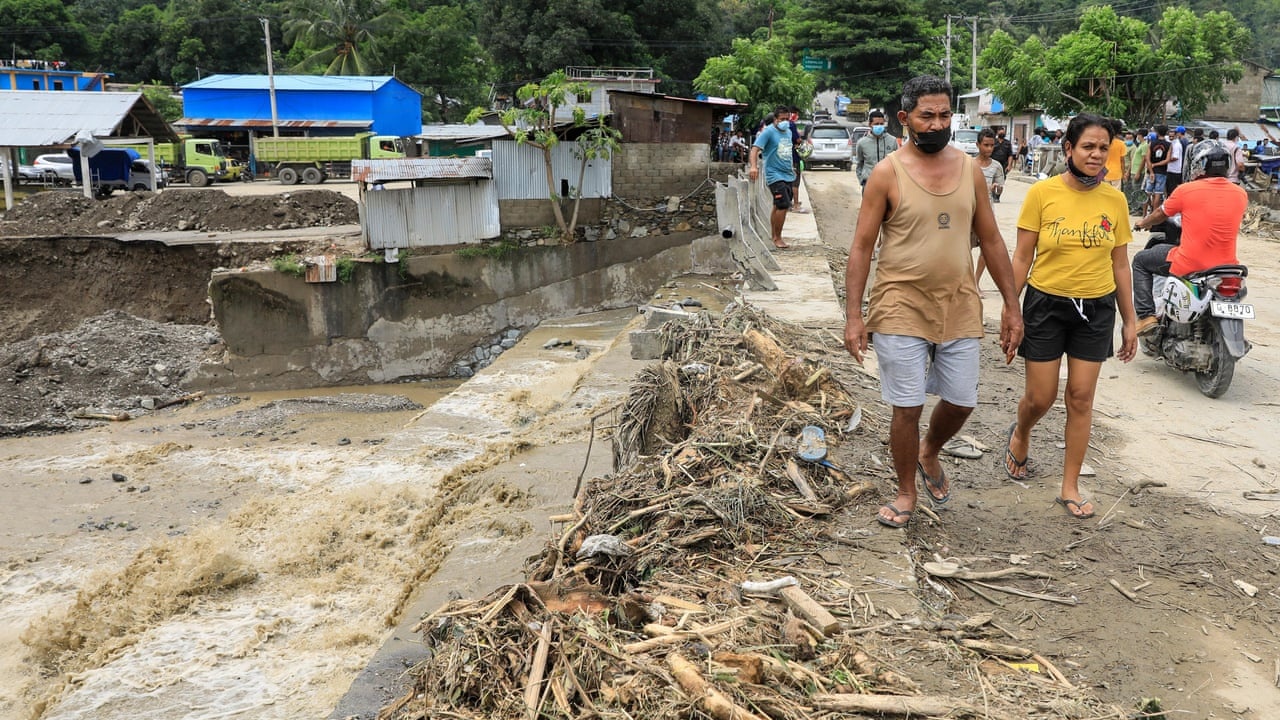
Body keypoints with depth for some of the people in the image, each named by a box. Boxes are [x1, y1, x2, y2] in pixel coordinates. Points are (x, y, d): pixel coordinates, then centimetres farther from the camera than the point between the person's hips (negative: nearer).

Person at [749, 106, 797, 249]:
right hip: (775, 175, -8)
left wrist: (791, 167, 32)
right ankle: (777, 238, -4)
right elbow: (755, 148, -20)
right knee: (783, 206, -15)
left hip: (787, 175, 8)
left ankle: (774, 236, 23)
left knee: (778, 207, 14)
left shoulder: (788, 132, 14)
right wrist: (753, 166, -35)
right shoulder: (768, 132, -11)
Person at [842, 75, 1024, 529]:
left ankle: (929, 453, 42)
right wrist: (853, 316, -12)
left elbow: (991, 241, 10)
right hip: (902, 309, -4)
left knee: (961, 402, 10)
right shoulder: (887, 174, -7)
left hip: (959, 307, 4)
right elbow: (862, 248, -7)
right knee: (908, 407, 2)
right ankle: (906, 493, 24)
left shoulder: (969, 170, 4)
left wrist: (1012, 305, 8)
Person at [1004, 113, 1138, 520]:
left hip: (1096, 308, 2)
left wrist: (1130, 321, 8)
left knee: (1080, 398, 5)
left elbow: (1120, 265, 7)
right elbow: (1022, 257, -4)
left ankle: (1070, 488, 18)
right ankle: (1020, 435, 40)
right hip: (1046, 304, -2)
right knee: (1039, 398, 3)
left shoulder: (1115, 200, 0)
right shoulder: (1042, 193, -9)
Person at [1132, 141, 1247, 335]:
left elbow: (1159, 215, 9)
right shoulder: (1241, 194, 2)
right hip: (1225, 266, 5)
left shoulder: (1186, 190, -8)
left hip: (1187, 266, -5)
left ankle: (1145, 315, 6)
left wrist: (1143, 223, 32)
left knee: (1140, 261, 18)